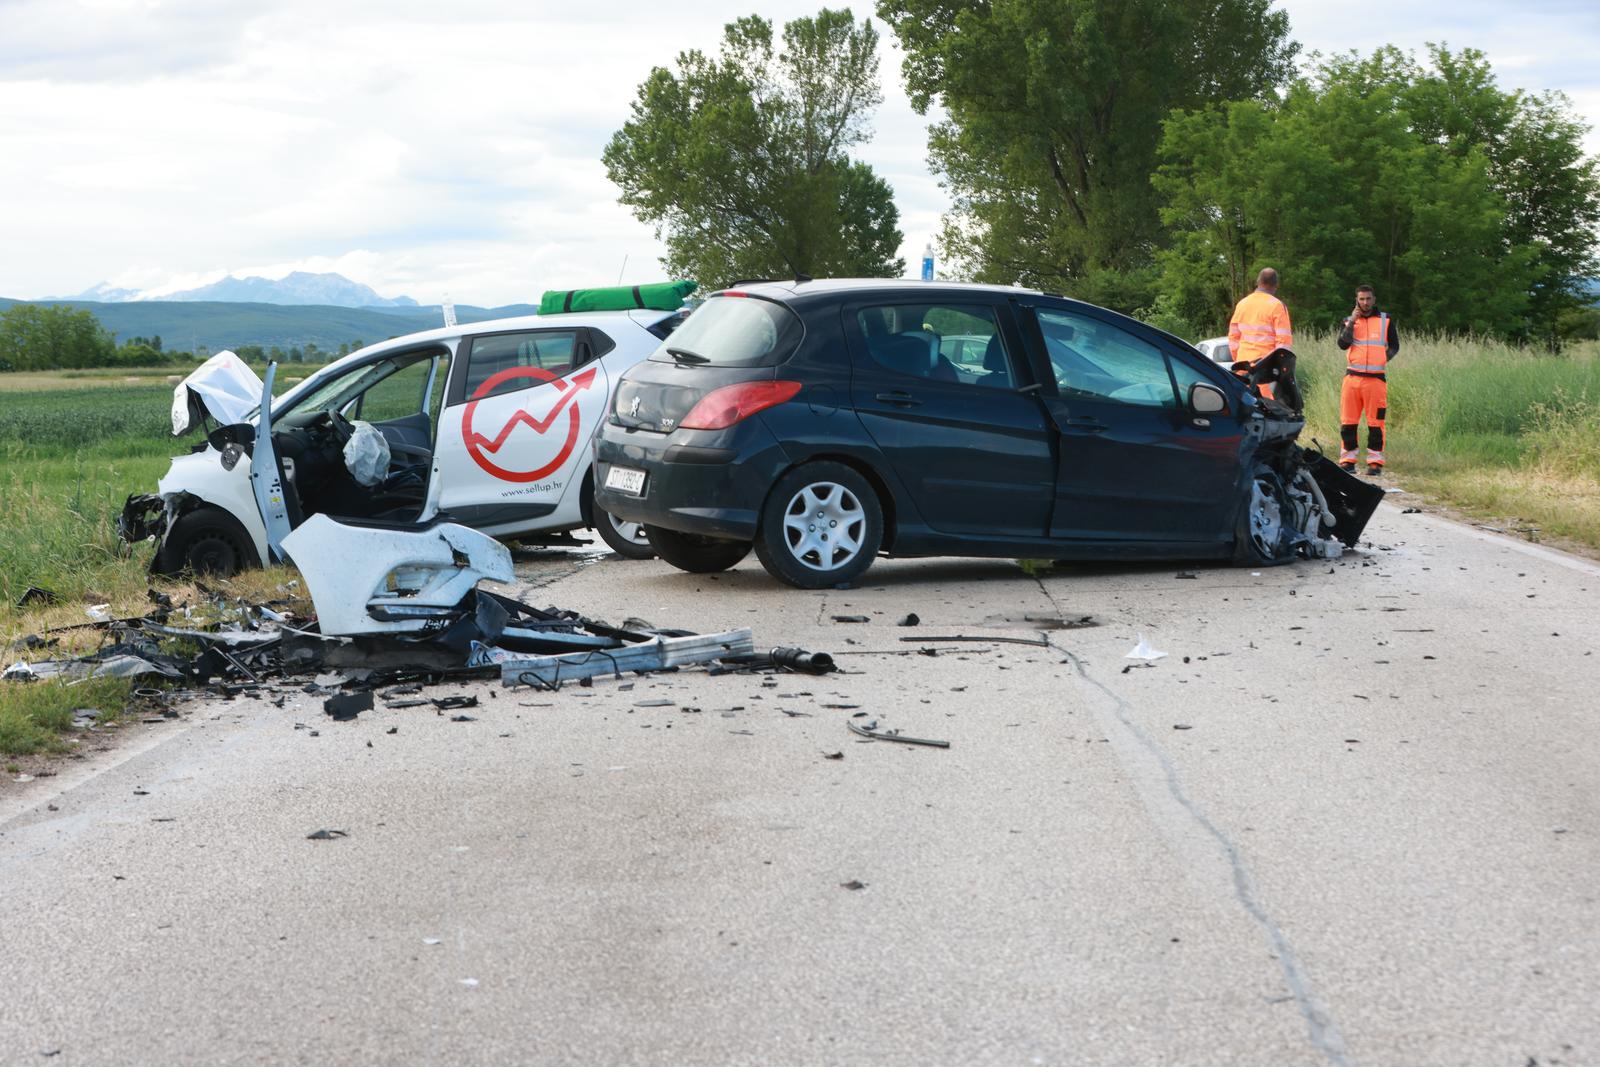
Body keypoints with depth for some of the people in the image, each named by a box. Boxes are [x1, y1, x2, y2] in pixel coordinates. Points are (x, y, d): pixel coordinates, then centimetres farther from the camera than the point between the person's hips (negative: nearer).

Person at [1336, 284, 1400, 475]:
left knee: (1375, 422, -2)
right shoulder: (1349, 320, 12)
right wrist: (1352, 322, -7)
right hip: (1352, 377, 1)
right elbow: (1343, 343, -4)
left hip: (1376, 378, -1)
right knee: (1348, 421, 0)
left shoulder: (1386, 320, 10)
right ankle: (1347, 459, 8)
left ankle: (1375, 461, 3)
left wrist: (1384, 358, -3)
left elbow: (1394, 346, 12)